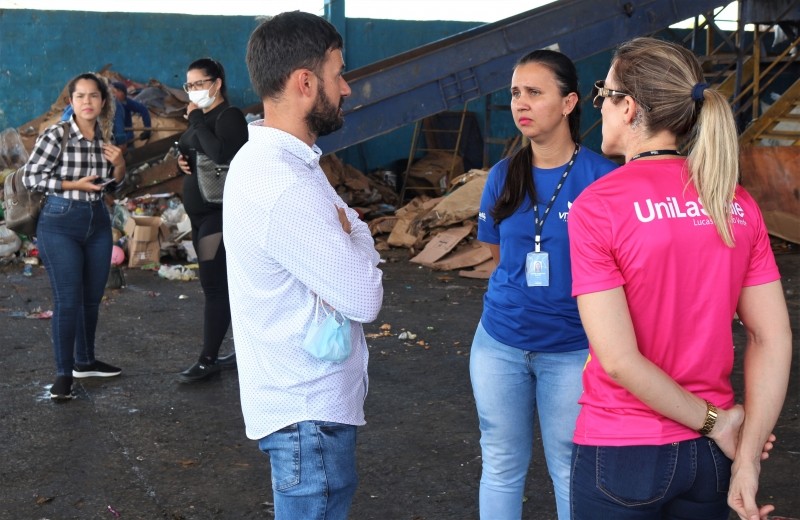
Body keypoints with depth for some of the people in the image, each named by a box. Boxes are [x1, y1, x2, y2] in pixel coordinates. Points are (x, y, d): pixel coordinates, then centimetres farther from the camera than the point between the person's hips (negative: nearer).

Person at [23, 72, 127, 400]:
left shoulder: (105, 138, 2)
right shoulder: (56, 135, -14)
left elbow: (114, 183, 15)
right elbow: (31, 177, -10)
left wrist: (119, 163, -6)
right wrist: (73, 185, -18)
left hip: (98, 222, 6)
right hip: (60, 224, -6)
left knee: (92, 298, 14)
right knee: (68, 301, -7)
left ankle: (85, 361, 30)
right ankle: (64, 374, 3)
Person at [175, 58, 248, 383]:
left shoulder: (229, 116, -12)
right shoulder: (201, 118, 14)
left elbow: (221, 155, -29)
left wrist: (196, 120, -19)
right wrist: (182, 160, 2)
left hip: (220, 213, -10)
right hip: (201, 212, 10)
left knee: (213, 284, -8)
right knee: (226, 283, 14)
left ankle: (208, 361, -3)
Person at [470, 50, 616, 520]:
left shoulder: (602, 177, -12)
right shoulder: (503, 176, 0)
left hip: (572, 349, -3)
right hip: (500, 343, 4)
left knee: (571, 470, 10)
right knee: (502, 464, 15)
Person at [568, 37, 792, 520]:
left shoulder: (597, 206, -16)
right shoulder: (737, 204, -1)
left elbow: (618, 360, -20)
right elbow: (774, 338, -2)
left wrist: (714, 423, -9)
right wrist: (748, 458, -2)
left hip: (622, 456, -5)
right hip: (707, 456, 5)